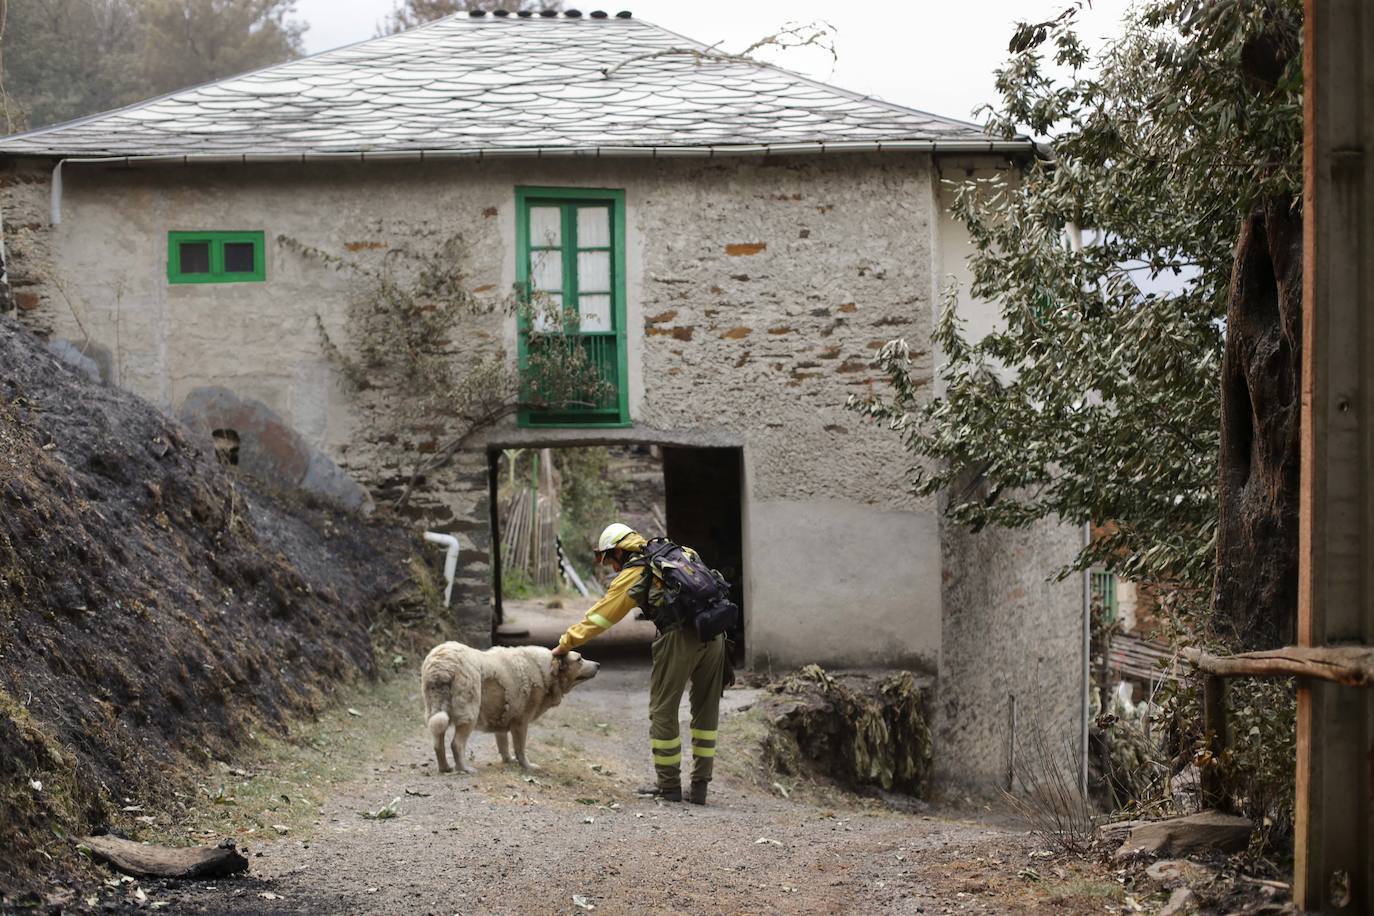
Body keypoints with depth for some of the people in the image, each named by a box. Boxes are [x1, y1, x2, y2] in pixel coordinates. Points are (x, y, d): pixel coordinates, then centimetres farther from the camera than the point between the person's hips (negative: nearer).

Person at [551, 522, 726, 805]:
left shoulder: (632, 575, 7)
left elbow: (599, 617, 10)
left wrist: (565, 643, 18)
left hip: (680, 636, -6)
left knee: (663, 710, 7)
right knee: (706, 710, 13)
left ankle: (668, 785, 11)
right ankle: (699, 786, 16)